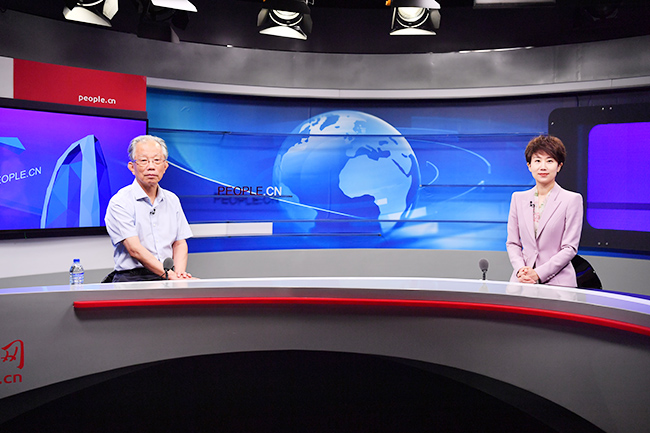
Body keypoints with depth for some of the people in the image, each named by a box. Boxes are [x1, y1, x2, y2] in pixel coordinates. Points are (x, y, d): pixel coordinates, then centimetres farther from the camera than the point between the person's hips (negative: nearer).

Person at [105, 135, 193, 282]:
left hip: (167, 278, 5)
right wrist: (169, 275, -21)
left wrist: (179, 273, -6)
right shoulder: (120, 202, -3)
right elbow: (135, 250, -12)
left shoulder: (172, 200, 16)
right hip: (132, 277, -5)